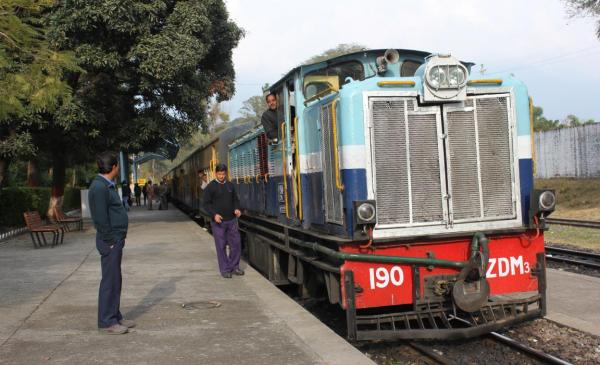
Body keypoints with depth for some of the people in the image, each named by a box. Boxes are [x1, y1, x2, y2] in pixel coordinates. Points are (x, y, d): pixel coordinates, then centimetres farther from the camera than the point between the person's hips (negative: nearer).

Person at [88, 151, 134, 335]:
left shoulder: (108, 185, 15)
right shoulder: (99, 187, -18)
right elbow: (101, 218, -21)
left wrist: (118, 240, 16)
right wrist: (110, 242, -18)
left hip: (116, 239, 10)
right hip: (110, 241, -10)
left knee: (115, 280, 15)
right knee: (110, 281, -4)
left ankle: (115, 317, 24)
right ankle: (106, 322, 3)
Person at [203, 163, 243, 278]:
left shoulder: (230, 185, 9)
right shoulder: (211, 187, -4)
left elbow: (235, 200, 17)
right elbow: (206, 203, -6)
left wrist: (237, 209, -4)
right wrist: (214, 214, -20)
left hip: (232, 220, 4)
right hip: (218, 222, -4)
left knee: (236, 244, 5)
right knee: (221, 246, 0)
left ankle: (234, 266, 20)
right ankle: (225, 270, 10)